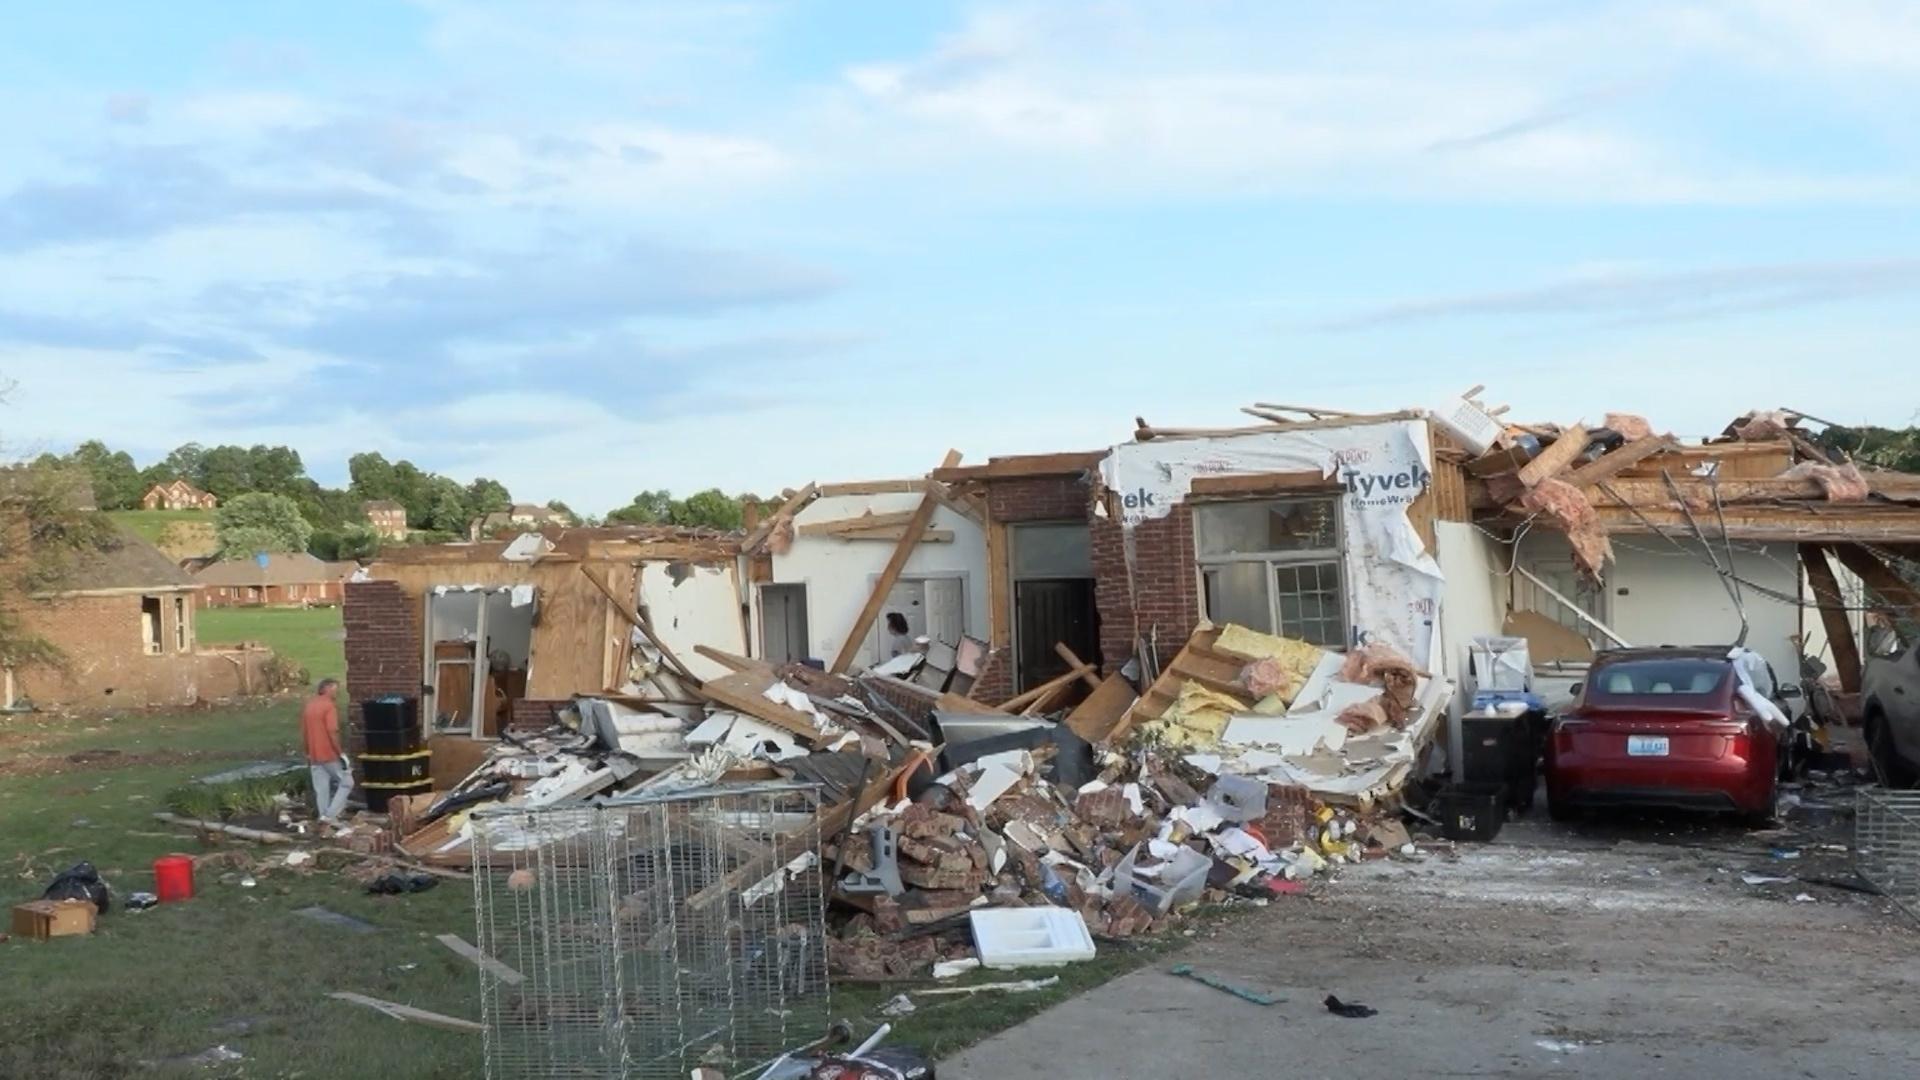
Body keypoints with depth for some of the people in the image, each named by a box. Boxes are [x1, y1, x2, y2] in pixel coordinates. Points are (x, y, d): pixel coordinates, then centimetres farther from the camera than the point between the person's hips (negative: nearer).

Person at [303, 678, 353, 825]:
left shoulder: (308, 706, 12)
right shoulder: (329, 705, -14)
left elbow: (304, 733, 16)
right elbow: (332, 732, -21)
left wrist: (309, 753, 22)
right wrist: (341, 753, -16)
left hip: (314, 756, 7)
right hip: (330, 754, -7)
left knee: (321, 789, 10)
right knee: (346, 782, 4)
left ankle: (325, 816, 11)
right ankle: (330, 815, -3)